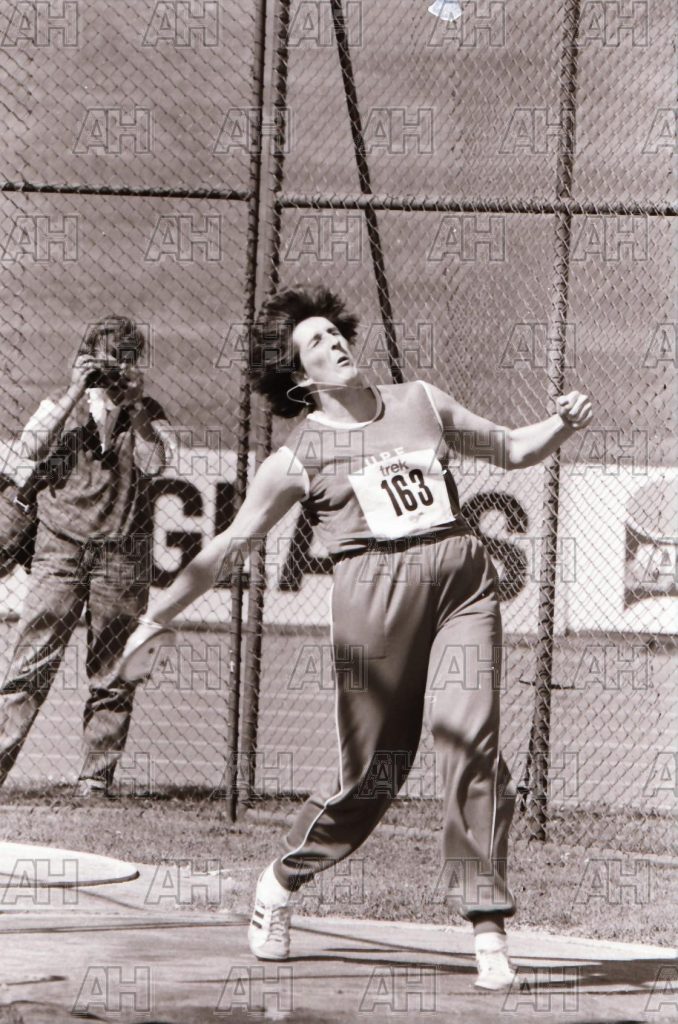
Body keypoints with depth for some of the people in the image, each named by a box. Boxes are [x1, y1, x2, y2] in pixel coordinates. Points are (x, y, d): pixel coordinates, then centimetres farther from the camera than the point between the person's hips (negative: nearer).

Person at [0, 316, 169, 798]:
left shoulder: (149, 413, 10)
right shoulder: (61, 404, 12)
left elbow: (153, 465, -8)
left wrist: (135, 406, -9)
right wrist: (76, 394, -9)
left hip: (123, 554, 0)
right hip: (60, 546, 0)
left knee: (113, 677, 1)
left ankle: (96, 777, 6)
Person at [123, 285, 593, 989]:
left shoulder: (420, 402, 18)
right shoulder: (300, 455, 7)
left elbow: (510, 448, 27)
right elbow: (229, 546, 9)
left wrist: (564, 425, 7)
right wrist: (157, 617, 7)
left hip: (463, 579, 2)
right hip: (374, 590, -2)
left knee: (473, 744, -14)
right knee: (372, 771, 0)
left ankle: (488, 929, -11)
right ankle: (282, 881, 27)